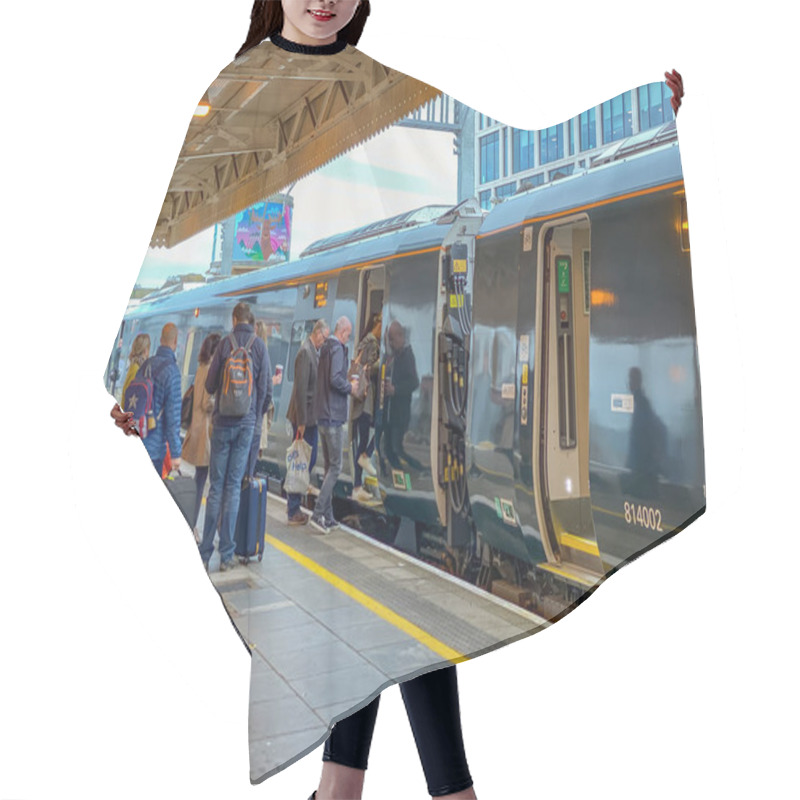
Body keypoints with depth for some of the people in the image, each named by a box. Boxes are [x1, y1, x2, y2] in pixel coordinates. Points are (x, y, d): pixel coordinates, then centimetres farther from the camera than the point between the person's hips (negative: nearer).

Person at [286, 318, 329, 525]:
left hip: (310, 416, 9)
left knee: (309, 460, 15)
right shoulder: (305, 353, -17)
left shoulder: (314, 352, 12)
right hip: (303, 417, -9)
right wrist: (301, 421, -21)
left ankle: (293, 505, 27)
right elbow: (301, 389, -21)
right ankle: (293, 512, 9)